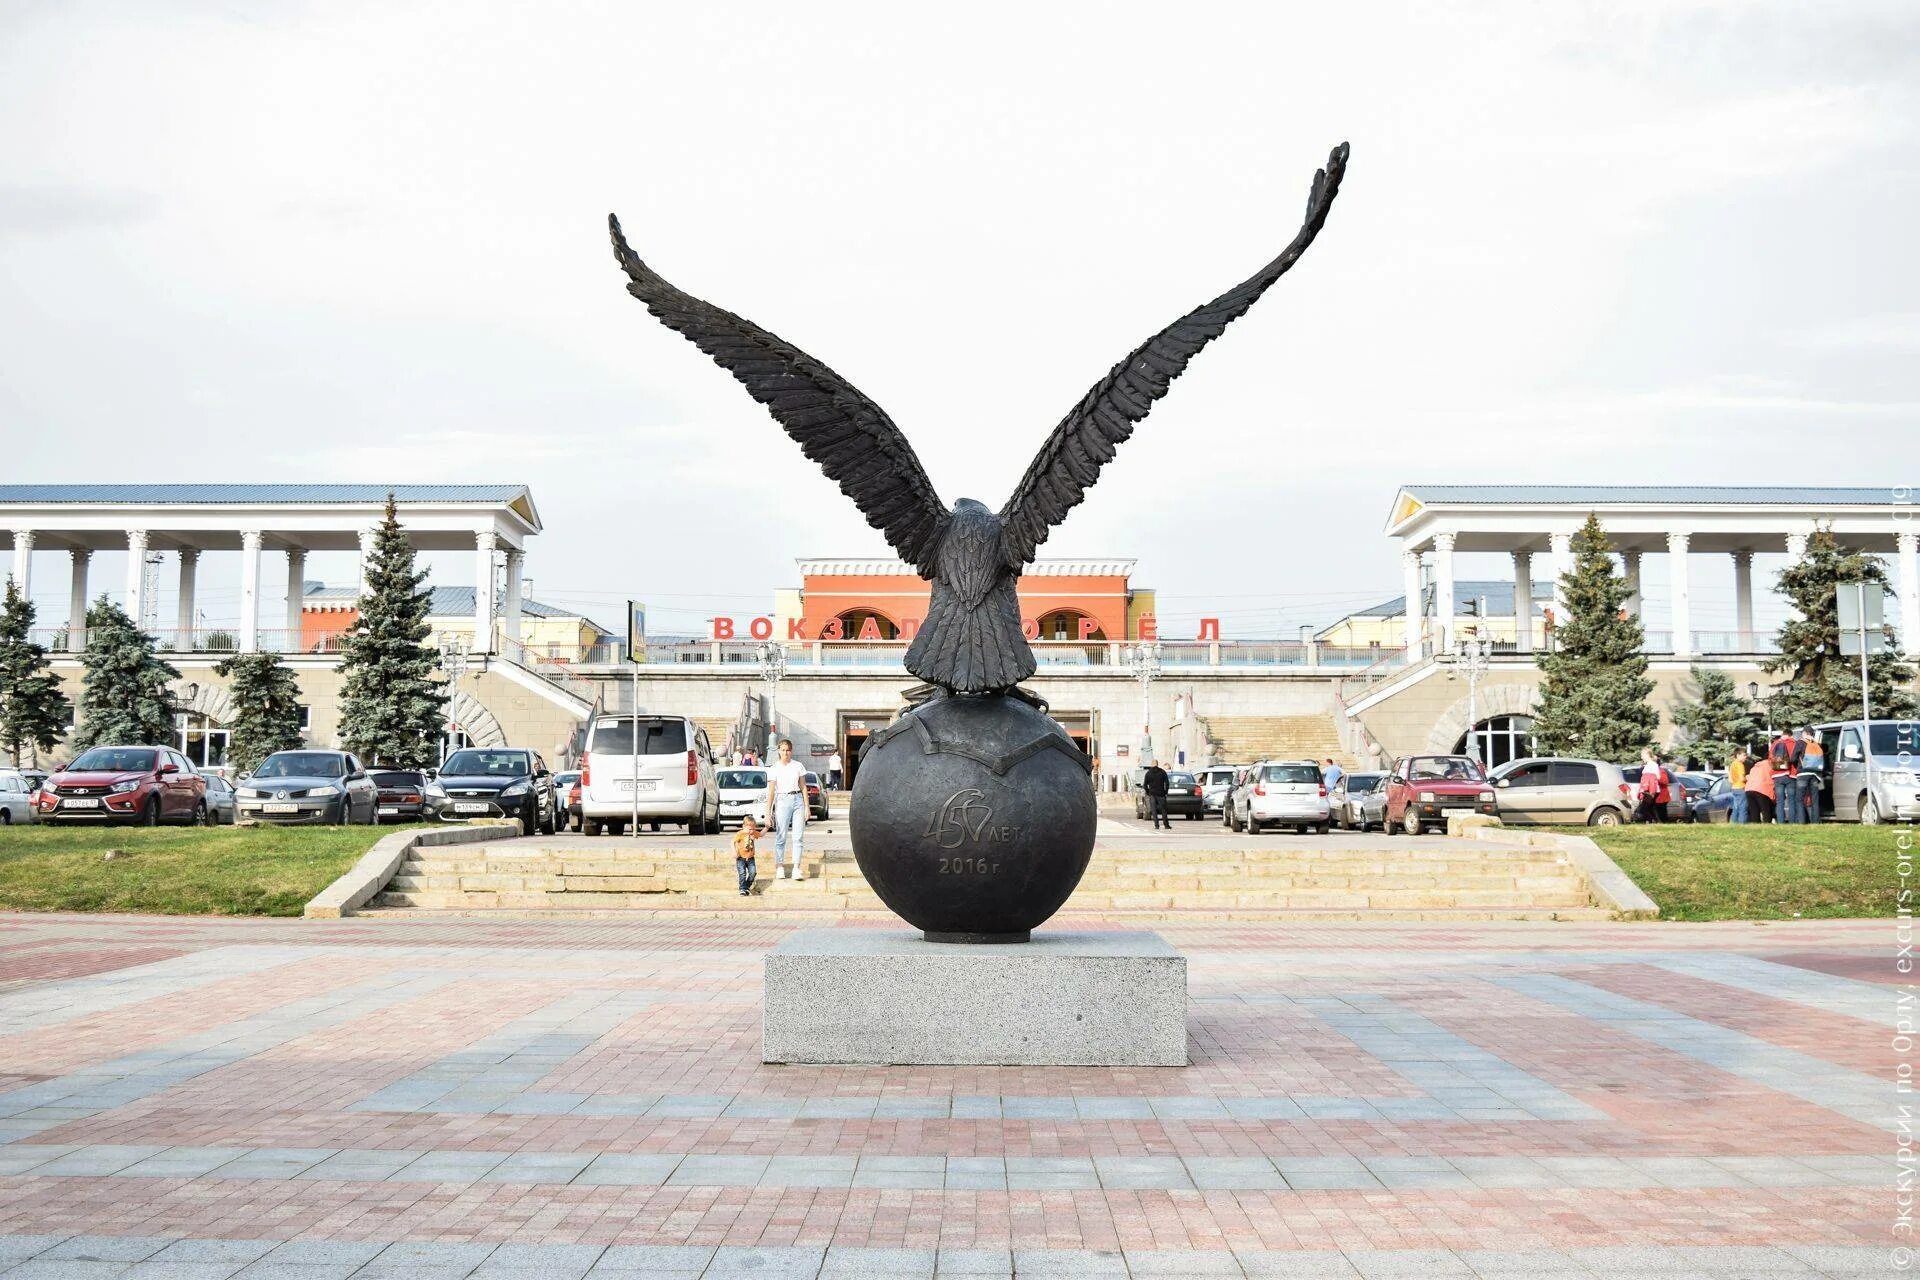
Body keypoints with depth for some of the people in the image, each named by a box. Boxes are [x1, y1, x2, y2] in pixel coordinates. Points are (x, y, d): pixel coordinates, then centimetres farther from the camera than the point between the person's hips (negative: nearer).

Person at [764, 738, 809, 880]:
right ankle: (778, 867, 5)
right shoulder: (774, 769, 2)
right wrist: (768, 811, -5)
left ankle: (796, 868, -1)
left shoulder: (798, 766, 7)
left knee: (798, 836, -3)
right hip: (782, 801, -2)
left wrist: (807, 807, 4)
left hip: (798, 800, 2)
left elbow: (803, 787, 10)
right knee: (781, 836, -3)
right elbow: (771, 791, 0)